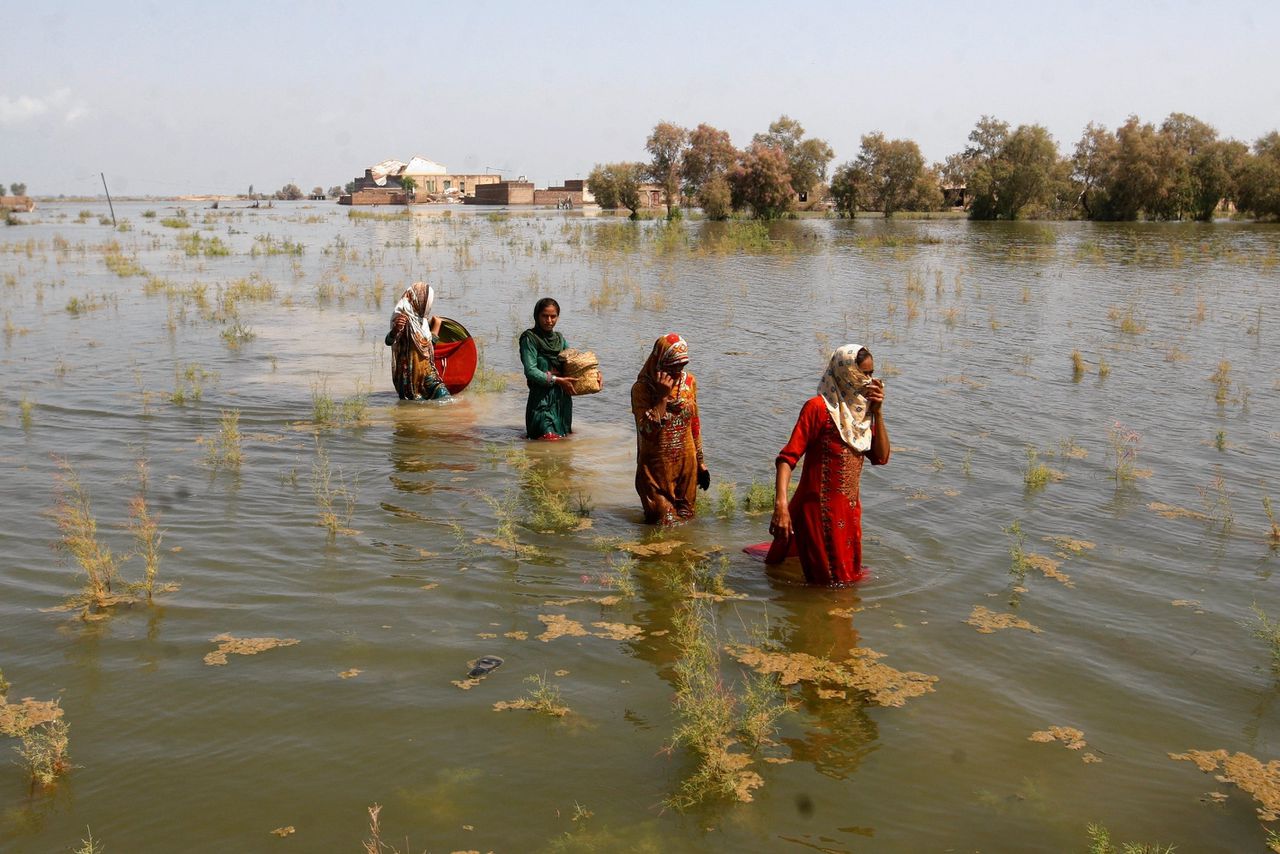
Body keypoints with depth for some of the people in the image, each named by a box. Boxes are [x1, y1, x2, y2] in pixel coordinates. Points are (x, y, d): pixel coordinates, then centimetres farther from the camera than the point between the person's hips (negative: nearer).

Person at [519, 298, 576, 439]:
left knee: (565, 437, 10)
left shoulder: (559, 338, 14)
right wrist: (558, 380, -18)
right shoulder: (529, 339, -6)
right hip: (542, 399, -7)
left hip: (562, 398, 7)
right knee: (550, 438, -16)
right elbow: (530, 371, -15)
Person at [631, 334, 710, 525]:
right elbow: (647, 430, -27)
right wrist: (663, 396, -29)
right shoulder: (642, 388, -16)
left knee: (685, 517, 16)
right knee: (663, 521, 5)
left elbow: (694, 424, 9)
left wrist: (700, 462, 12)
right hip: (657, 469, -4)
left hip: (686, 465, 4)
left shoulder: (689, 382, -2)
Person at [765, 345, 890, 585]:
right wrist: (780, 505, -34)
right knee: (831, 582, 2)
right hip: (820, 510, -8)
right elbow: (788, 457, -21)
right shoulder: (819, 407, -14)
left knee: (849, 573, 22)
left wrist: (877, 412, -6)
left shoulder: (861, 409, 8)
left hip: (850, 510, 8)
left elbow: (881, 457, 3)